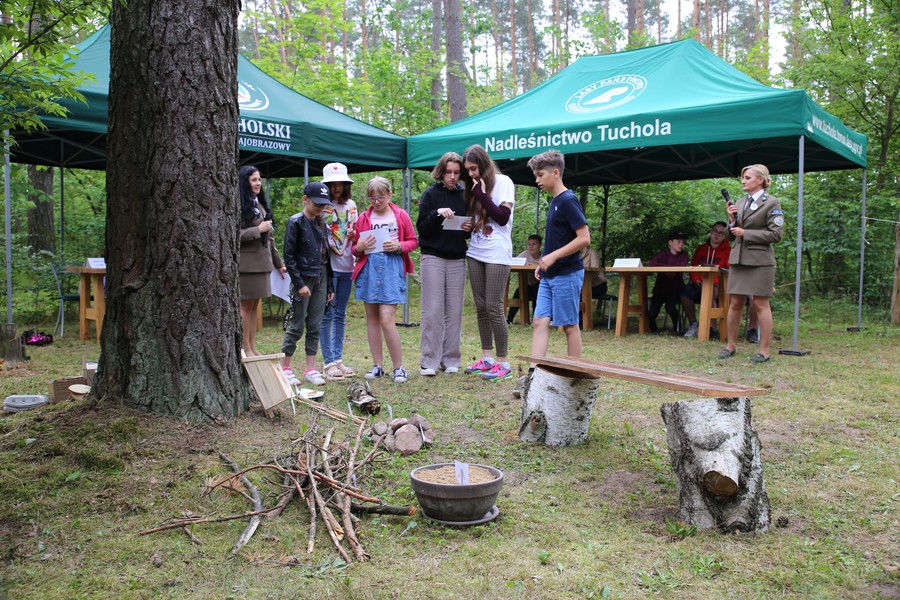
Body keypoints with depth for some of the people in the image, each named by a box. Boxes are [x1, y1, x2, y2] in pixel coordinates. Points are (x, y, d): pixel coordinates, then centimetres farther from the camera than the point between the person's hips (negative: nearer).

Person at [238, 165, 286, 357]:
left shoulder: (260, 204, 16)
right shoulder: (239, 206, -9)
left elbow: (269, 238, 20)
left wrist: (279, 263, 21)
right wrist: (258, 230, -15)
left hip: (262, 262, 7)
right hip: (247, 263, -7)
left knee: (254, 305, 10)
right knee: (246, 305, 0)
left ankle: (252, 347, 16)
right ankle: (246, 348, 7)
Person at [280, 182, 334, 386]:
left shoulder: (321, 223, 12)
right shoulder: (296, 222, -7)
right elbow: (289, 256, -11)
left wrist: (330, 285, 13)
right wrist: (299, 284, -16)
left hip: (320, 279, 6)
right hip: (303, 279, -6)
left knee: (315, 326, 6)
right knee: (297, 325, -1)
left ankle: (310, 369, 12)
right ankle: (285, 367, 11)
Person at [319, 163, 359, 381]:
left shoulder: (351, 205, 13)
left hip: (346, 265, 6)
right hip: (327, 265, -5)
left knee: (340, 315, 11)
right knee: (327, 314, -3)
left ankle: (338, 359, 18)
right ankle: (328, 362, 2)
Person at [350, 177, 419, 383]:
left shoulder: (401, 216, 4)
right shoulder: (364, 218, 10)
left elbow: (413, 241, 9)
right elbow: (355, 247, 16)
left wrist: (399, 246, -10)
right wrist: (359, 247, -7)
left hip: (392, 270, -4)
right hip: (369, 269, 4)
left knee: (387, 320, -12)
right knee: (372, 318, 7)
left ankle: (399, 368, -1)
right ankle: (378, 366, 16)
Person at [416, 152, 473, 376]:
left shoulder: (464, 196, 10)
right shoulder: (431, 194, 1)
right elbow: (422, 228, -3)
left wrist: (469, 229, -6)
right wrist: (437, 214, -20)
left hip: (457, 259, 3)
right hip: (433, 257, -3)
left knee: (454, 311, 4)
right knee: (432, 311, -4)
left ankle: (450, 359, 12)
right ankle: (429, 361, 1)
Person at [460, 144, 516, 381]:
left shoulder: (503, 182, -5)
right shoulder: (473, 186, 13)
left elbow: (503, 217, -12)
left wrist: (482, 195, -12)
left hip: (496, 254, -6)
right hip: (475, 253, 7)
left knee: (494, 308, -8)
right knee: (480, 307, 8)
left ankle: (503, 362, -2)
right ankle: (486, 357, 16)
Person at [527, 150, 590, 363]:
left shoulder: (568, 200, -14)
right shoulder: (555, 201, 13)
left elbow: (584, 239, -20)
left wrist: (553, 257, -19)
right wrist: (544, 263, 13)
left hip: (566, 274, -9)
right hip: (549, 275, 9)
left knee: (569, 325, 1)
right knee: (540, 321, 2)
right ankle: (535, 371, 2)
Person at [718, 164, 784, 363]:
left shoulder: (771, 203, -4)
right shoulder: (739, 203, 13)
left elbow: (776, 234, -10)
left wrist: (745, 233, -13)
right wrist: (732, 220, -4)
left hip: (760, 260, -5)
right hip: (738, 259, 5)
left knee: (760, 304, -1)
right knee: (735, 303, 8)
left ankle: (764, 350, 6)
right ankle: (731, 345, 18)